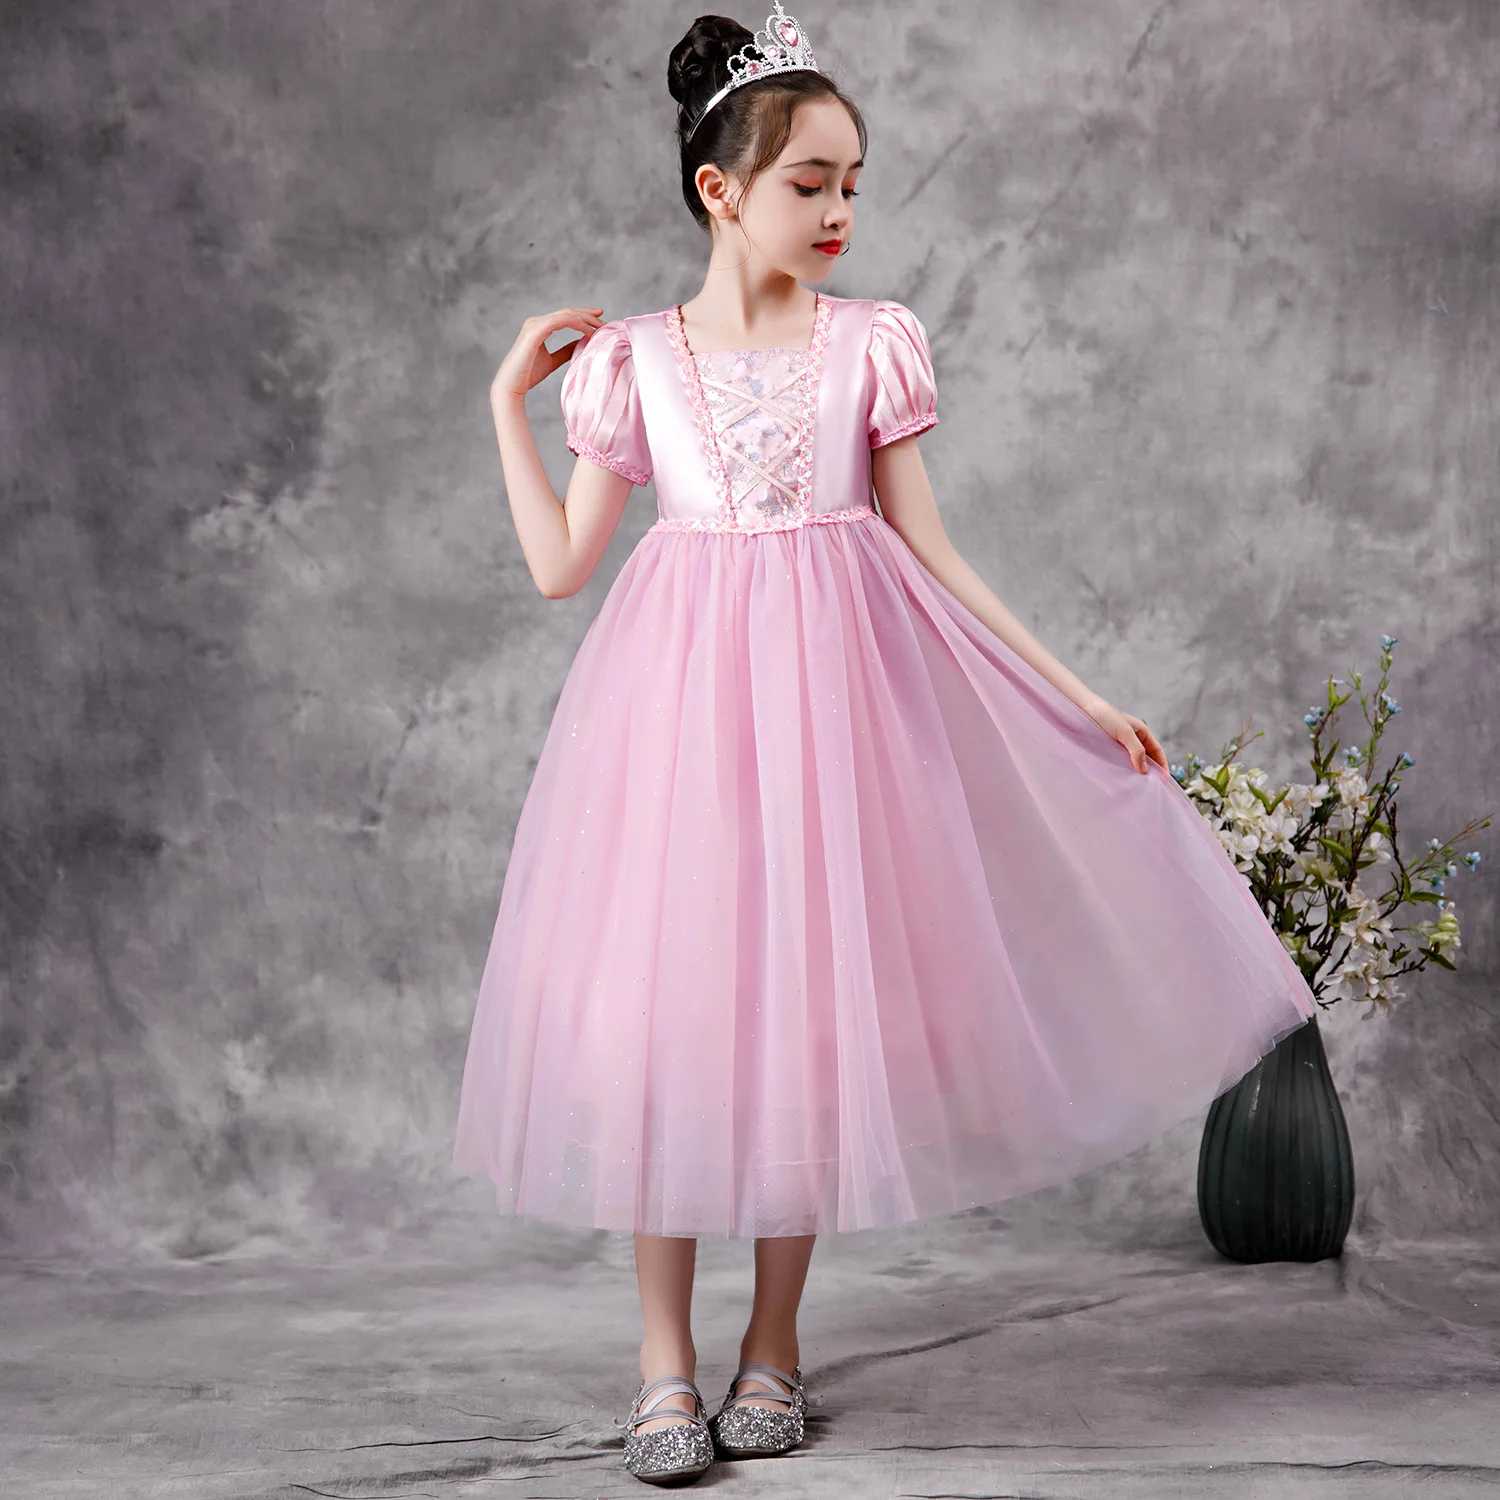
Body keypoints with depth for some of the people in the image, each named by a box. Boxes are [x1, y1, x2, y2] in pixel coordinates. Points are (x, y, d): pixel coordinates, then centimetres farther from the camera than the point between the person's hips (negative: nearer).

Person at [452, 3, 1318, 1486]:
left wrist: (1082, 701, 2)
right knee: (663, 1001, -1)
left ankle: (773, 1340, 18)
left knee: (810, 1000, 3)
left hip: (833, 682, 0)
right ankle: (665, 1359, 11)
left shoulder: (873, 344, 3)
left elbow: (930, 554, 4)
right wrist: (508, 402, 3)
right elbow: (560, 567, 4)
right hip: (679, 688, 0)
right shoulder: (632, 360, 4)